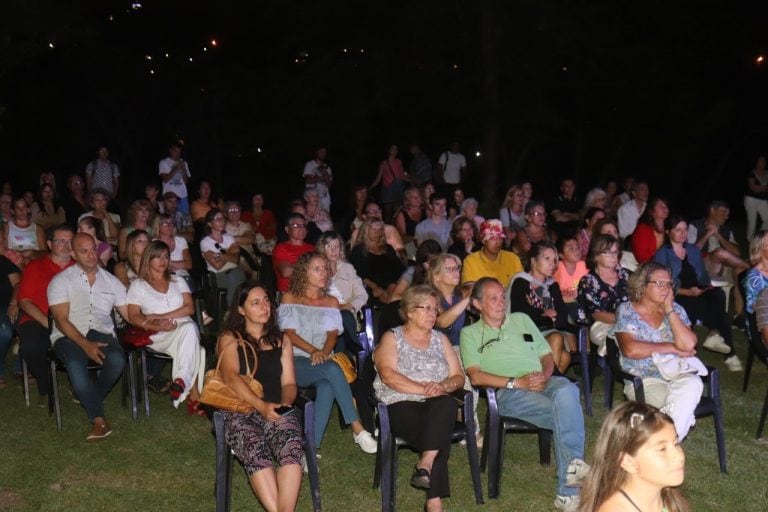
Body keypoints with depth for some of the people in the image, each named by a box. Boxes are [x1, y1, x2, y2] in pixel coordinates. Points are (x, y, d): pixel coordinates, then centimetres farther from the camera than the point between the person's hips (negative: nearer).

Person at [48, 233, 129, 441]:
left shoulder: (111, 281, 16)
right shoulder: (61, 281, 6)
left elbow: (130, 315, 11)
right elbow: (61, 321, -5)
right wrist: (85, 345, -19)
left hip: (102, 334, 3)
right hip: (69, 336, -2)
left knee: (117, 359, -31)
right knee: (76, 363, -37)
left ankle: (89, 399, -3)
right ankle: (99, 419, -30)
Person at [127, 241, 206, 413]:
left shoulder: (178, 281, 23)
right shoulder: (138, 285, 14)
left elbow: (190, 308, 8)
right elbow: (134, 317, 3)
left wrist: (162, 316, -6)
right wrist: (157, 326, -16)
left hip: (186, 329, 3)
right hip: (158, 336, -3)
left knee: (190, 327, -37)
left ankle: (182, 379, -46)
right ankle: (194, 396, -45)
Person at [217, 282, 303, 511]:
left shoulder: (281, 340, 22)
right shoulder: (229, 339, 10)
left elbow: (289, 383, 15)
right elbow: (231, 377, -7)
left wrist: (285, 403, -9)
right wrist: (262, 406, -21)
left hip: (277, 410, 3)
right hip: (240, 410, -2)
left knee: (292, 449, -31)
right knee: (256, 452, -35)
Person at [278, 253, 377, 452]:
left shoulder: (331, 302, 19)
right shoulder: (290, 298, 9)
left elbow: (333, 333, 4)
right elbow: (289, 333, -3)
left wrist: (324, 352, -18)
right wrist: (314, 351, -19)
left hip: (322, 362, 3)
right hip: (296, 362, -3)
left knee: (327, 387, -36)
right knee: (332, 369, -36)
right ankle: (358, 428, -36)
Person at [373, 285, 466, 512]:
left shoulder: (440, 339, 20)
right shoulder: (391, 338, 8)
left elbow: (458, 377, 13)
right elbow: (388, 376, -10)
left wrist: (443, 386, -11)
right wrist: (425, 389, -17)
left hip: (436, 406, 3)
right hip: (401, 406, -3)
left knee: (448, 404, -35)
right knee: (439, 433, -33)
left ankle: (426, 462, -38)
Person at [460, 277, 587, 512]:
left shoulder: (522, 319, 26)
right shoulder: (470, 333, 13)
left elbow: (547, 355, 22)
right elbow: (476, 376, -1)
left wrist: (545, 375, -2)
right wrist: (517, 382, -11)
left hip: (543, 383, 3)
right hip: (508, 393, -3)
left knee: (566, 390, -35)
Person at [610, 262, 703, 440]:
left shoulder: (676, 309, 10)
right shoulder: (626, 311, 0)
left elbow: (689, 345, -6)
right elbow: (631, 349, -17)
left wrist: (669, 310, -6)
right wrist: (673, 348, -11)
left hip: (677, 375, 4)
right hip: (643, 380, -4)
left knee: (693, 383, -33)